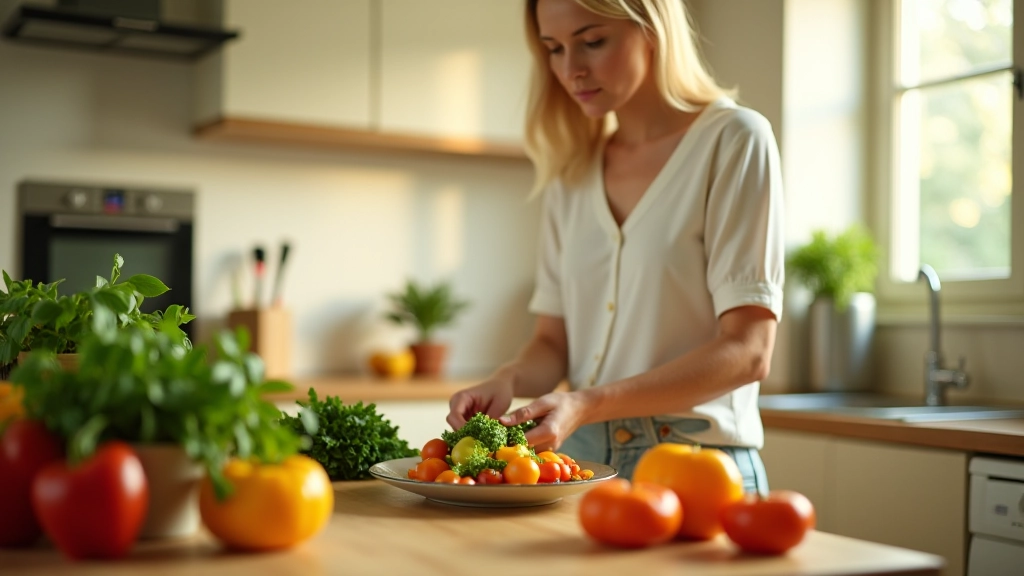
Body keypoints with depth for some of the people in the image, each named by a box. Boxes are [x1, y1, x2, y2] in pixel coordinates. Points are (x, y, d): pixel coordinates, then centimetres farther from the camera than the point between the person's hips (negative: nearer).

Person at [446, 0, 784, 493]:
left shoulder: (733, 141, -5)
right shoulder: (571, 169, 11)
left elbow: (747, 350, -12)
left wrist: (590, 405, -22)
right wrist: (508, 381, -9)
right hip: (581, 461, 4)